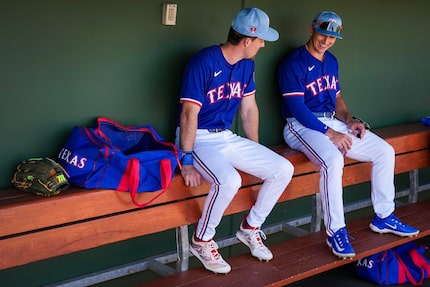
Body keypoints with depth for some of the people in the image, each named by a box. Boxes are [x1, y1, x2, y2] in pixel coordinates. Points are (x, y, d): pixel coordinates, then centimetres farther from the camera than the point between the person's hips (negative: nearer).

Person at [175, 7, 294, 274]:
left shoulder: (246, 64, 4)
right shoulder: (204, 62, -20)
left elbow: (249, 108, 12)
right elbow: (189, 114, -22)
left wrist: (256, 151, 16)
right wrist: (187, 161, -24)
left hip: (228, 138, 8)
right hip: (199, 139, -7)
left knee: (283, 169, -4)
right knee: (229, 180, -35)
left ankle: (251, 227, 14)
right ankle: (202, 241, -10)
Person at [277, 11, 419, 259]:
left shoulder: (331, 61, 15)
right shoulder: (293, 63, -11)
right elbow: (296, 108, -18)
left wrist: (349, 121, 1)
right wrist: (330, 134, -21)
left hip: (332, 122, 8)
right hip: (302, 126, -8)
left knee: (385, 151, 1)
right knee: (333, 160, -37)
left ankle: (384, 217, 13)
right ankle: (336, 231, -24)